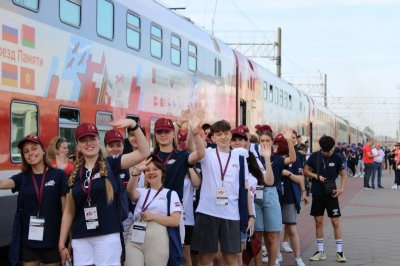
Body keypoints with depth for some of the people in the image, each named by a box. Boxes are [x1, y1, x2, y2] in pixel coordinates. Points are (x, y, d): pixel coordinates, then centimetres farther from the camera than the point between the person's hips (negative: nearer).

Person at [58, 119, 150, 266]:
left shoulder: (110, 164, 1)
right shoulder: (75, 173, 9)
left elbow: (144, 153, -10)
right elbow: (69, 212, 13)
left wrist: (133, 125, -20)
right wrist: (62, 244, 11)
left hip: (107, 236, -3)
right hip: (80, 239, 3)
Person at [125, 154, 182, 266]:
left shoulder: (171, 194, 8)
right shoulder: (141, 192, 17)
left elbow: (175, 221, -1)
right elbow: (130, 191, -9)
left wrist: (152, 216, -9)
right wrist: (136, 172, -28)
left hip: (156, 239, -2)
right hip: (135, 238, 2)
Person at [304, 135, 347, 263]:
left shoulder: (337, 158, -7)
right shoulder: (314, 156, -4)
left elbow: (343, 175, 2)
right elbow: (306, 170, 7)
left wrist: (342, 188, -13)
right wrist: (315, 176, -12)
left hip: (331, 194, -2)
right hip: (317, 194, 2)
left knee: (336, 222, -1)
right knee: (319, 222, 7)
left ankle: (339, 251, 7)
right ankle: (320, 251, 17)